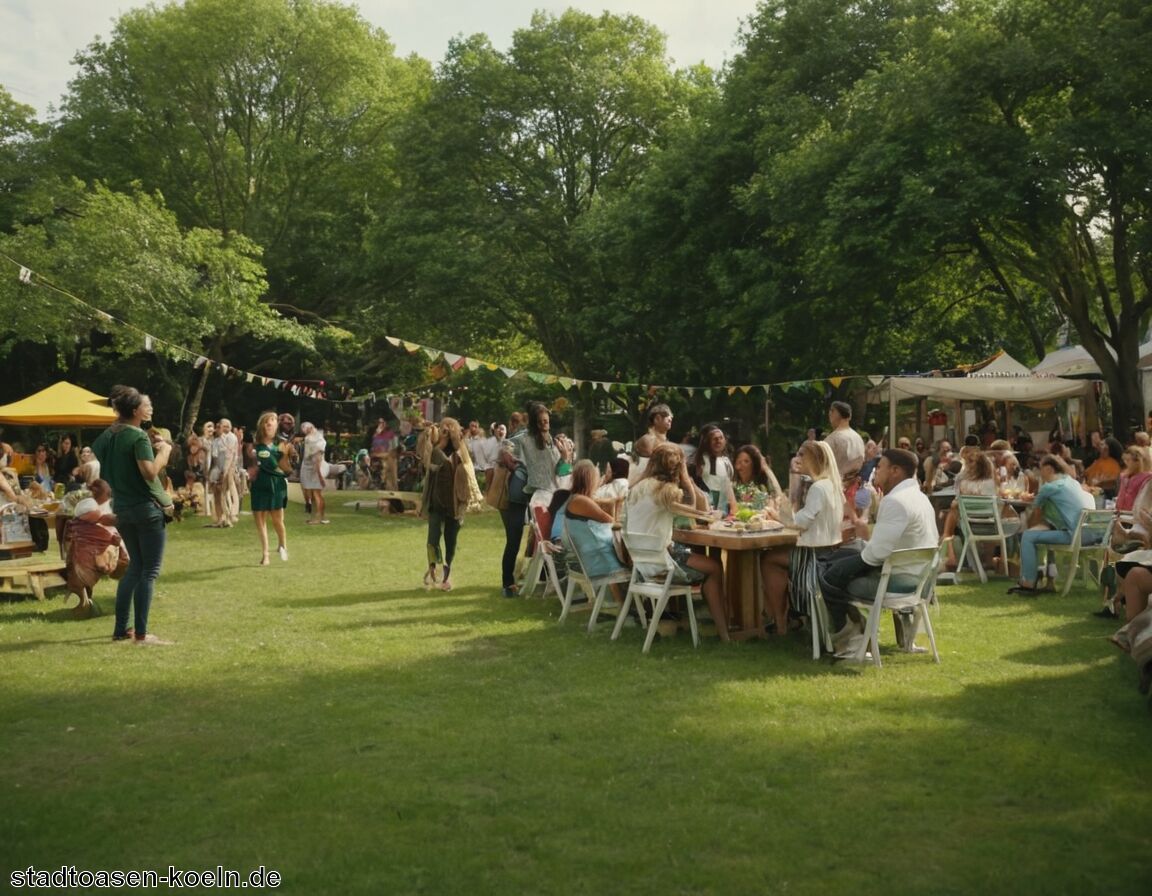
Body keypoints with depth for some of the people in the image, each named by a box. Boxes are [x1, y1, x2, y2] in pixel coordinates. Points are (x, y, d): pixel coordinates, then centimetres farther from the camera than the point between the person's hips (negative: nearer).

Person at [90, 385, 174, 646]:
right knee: (150, 571, -2)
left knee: (135, 567, 18)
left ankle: (121, 629, 17)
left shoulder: (108, 436, 9)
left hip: (122, 509, 8)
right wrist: (164, 450, -9)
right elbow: (150, 472, -25)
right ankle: (141, 633, -4)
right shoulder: (139, 436, -15)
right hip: (147, 508, -8)